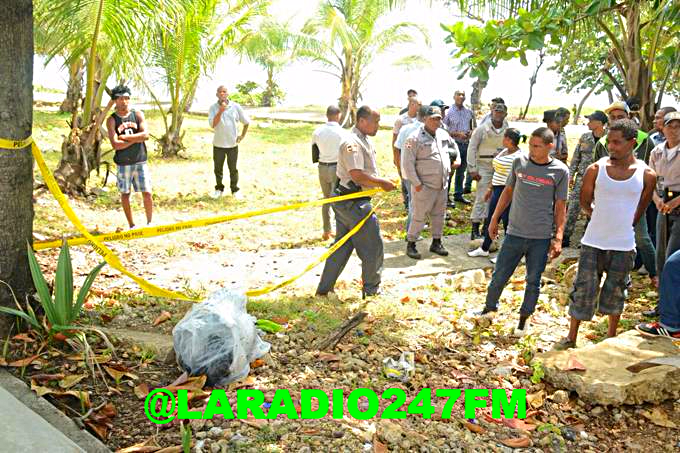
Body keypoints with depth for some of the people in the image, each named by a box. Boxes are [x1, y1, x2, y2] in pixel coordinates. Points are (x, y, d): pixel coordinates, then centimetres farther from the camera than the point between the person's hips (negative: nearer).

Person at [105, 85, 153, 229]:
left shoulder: (138, 114, 4)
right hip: (123, 163, 0)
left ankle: (149, 223, 14)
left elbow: (145, 135, -11)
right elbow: (115, 144, -13)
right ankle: (131, 225, 19)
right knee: (125, 194, 7)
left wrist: (124, 137, -12)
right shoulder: (111, 120, -2)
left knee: (147, 193, -2)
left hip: (140, 161, 1)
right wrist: (136, 138, -11)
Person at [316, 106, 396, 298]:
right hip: (353, 202, -10)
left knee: (343, 245, 16)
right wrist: (382, 183, -16)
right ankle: (372, 289, 19)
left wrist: (381, 182, 5)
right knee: (373, 245, 3)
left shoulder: (364, 140, 14)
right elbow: (357, 175, -26)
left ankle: (324, 289, 22)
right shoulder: (352, 143, -19)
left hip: (346, 201, 10)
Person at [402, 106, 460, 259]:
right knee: (419, 216, -2)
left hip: (442, 185, 7)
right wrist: (416, 183, -17)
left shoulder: (443, 134, 9)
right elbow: (407, 163, -15)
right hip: (424, 187, -7)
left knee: (439, 215, 15)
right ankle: (411, 245, 12)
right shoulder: (415, 138, -13)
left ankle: (436, 243, 28)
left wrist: (457, 158, 17)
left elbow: (453, 145, 33)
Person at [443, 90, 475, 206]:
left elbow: (473, 126, 21)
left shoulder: (469, 112, 10)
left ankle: (458, 195, 25)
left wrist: (471, 132, -1)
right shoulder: (449, 112, -7)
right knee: (449, 171, -4)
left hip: (466, 144, 6)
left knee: (461, 171, 14)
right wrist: (458, 134, -16)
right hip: (453, 144, -6)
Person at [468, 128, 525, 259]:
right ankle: (484, 249, 32)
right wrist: (491, 188, 21)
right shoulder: (504, 151, 11)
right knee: (490, 220, 18)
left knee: (507, 223, 2)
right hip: (497, 190, 9)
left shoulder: (519, 156, -17)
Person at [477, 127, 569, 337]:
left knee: (533, 282, 10)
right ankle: (489, 308, 32)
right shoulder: (519, 161, 1)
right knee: (499, 276, 8)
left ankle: (524, 318, 29)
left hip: (541, 238, -2)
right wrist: (494, 219, 12)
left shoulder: (560, 171, -5)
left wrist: (558, 238, -6)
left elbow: (560, 206, -1)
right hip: (514, 233, 2)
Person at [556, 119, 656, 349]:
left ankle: (611, 337, 33)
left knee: (615, 293, 14)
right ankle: (571, 338, 15)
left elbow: (640, 209, 8)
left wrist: (622, 225, 11)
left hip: (623, 245, 1)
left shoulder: (646, 174, -6)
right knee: (583, 290, 3)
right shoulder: (596, 169, -7)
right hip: (593, 242, 0)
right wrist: (604, 219, 8)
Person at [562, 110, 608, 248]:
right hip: (582, 178, 3)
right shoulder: (585, 137, 4)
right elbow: (576, 157, 10)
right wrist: (571, 174, 4)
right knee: (573, 208, 1)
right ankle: (565, 237, 8)